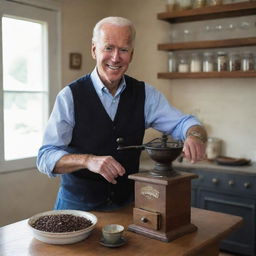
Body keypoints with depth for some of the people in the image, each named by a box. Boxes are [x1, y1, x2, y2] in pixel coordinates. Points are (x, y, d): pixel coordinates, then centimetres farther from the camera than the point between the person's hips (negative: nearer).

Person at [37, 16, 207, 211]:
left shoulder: (145, 94, 1)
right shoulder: (70, 96, -10)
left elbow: (182, 122, -3)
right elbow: (46, 157, -13)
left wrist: (195, 136, -27)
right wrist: (89, 160, -31)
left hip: (127, 204, 3)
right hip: (77, 205, -2)